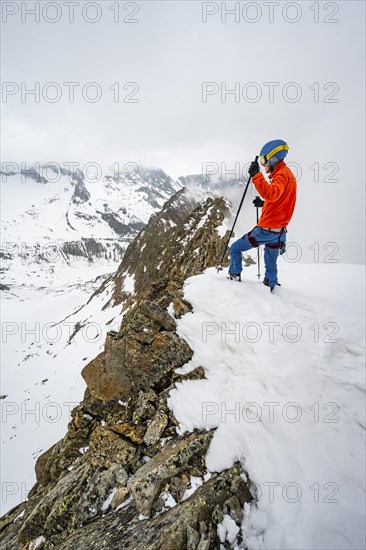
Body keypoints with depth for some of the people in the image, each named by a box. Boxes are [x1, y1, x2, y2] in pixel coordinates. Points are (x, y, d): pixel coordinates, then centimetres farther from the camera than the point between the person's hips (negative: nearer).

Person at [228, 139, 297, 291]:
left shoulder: (282, 174, -12)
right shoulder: (286, 174, 18)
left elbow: (271, 194, -34)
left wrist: (256, 175, -37)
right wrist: (263, 203, 11)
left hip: (266, 230, -10)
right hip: (279, 232, 10)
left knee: (235, 248, 3)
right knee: (271, 264, 21)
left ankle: (235, 277, 8)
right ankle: (270, 287, 32)